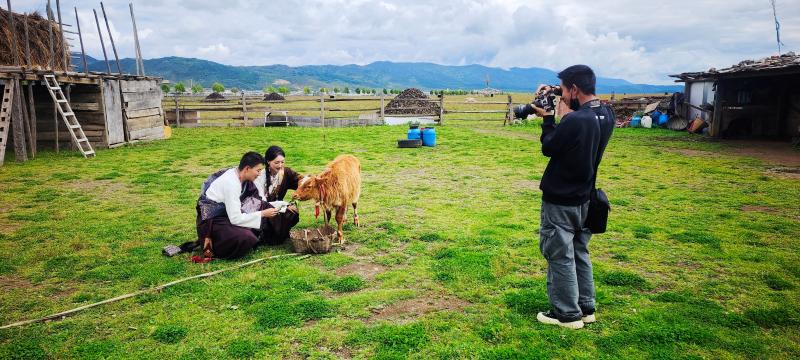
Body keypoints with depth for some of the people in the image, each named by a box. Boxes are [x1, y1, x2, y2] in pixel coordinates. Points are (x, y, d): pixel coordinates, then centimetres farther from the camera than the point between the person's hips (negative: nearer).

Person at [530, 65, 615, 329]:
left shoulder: (574, 121, -27)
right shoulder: (606, 115, -1)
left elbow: (548, 147, -13)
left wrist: (547, 118, -2)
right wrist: (568, 112, 2)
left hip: (560, 201, -8)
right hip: (584, 197, 8)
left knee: (560, 257, 5)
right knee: (580, 253, 19)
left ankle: (568, 314, 15)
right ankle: (586, 308, 29)